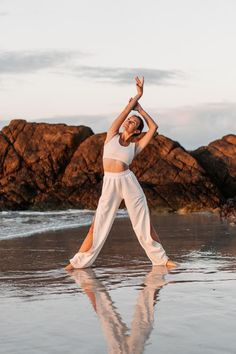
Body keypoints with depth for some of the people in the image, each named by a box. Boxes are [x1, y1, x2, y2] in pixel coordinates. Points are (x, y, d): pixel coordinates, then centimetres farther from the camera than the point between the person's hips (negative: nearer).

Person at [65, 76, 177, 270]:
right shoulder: (112, 136, 12)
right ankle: (80, 261, 5)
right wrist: (138, 95, 9)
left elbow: (154, 127, 6)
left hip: (129, 181, 0)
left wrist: (140, 108, 13)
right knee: (98, 225, -1)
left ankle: (161, 257, 11)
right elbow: (125, 111, 6)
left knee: (144, 222, 2)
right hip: (109, 184, 0)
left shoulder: (135, 146, 10)